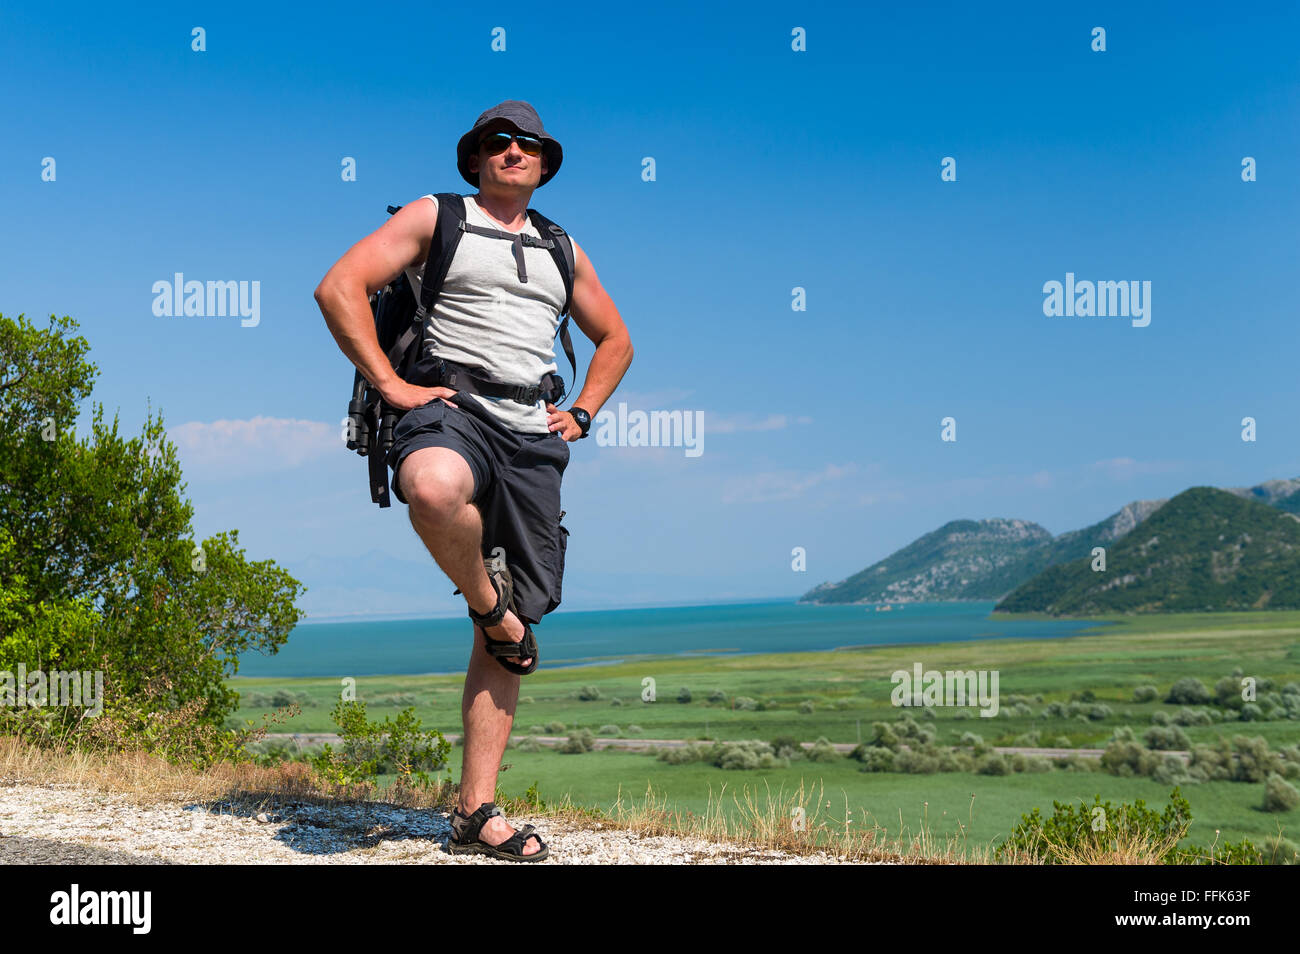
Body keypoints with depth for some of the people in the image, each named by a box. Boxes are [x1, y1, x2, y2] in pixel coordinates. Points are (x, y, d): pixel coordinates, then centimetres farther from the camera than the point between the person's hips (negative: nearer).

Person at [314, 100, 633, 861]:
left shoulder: (562, 250, 23)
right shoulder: (435, 217, 11)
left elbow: (614, 338, 35)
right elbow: (339, 287, 0)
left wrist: (583, 414, 18)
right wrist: (393, 386, -9)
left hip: (533, 435, 4)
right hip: (453, 407, -4)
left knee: (511, 635, -2)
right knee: (435, 489, -43)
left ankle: (477, 810, 4)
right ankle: (488, 604, -12)